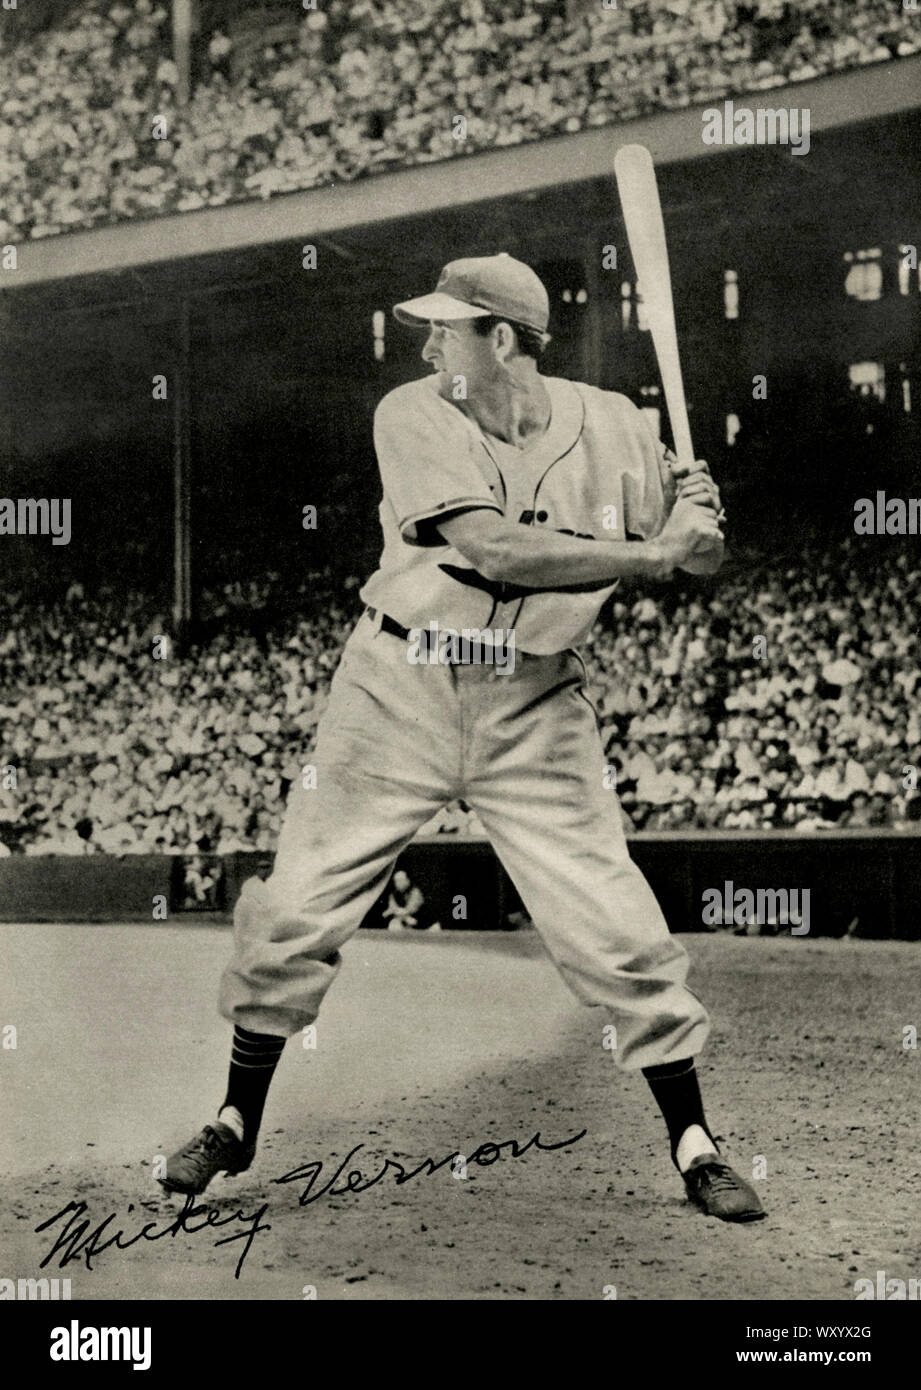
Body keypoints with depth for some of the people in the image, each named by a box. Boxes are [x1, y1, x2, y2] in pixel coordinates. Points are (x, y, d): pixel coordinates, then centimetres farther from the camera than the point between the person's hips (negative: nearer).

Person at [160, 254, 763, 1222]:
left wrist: (696, 511, -18)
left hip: (534, 715, 1)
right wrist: (650, 555, -18)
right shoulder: (413, 415, -8)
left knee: (621, 937, -3)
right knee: (292, 909, 3)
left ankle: (694, 1147, 16)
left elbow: (703, 556, 6)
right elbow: (493, 549, -21)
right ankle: (236, 1125, 24)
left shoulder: (607, 426, -2)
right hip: (398, 692, 0)